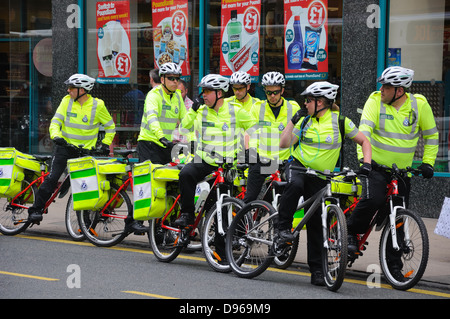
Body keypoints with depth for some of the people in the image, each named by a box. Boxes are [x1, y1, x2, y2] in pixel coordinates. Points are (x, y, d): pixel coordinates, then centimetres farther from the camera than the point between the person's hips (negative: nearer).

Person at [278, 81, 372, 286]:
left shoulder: (339, 121, -5)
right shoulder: (305, 121, 3)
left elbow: (364, 141, 1)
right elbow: (284, 143, -2)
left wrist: (366, 164, -12)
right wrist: (293, 121, -9)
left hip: (320, 176, -1)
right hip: (298, 166, 1)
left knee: (316, 222, -1)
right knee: (295, 185, -38)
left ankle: (316, 270, 6)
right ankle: (283, 228, -26)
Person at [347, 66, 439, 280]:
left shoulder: (419, 105, -5)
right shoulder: (375, 101, -10)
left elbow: (431, 135, 7)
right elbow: (364, 131, -18)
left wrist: (427, 162, -1)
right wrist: (363, 158, -30)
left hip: (402, 171, 2)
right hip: (375, 166, -2)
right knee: (373, 199, -27)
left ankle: (394, 264, 11)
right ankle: (351, 232, -2)